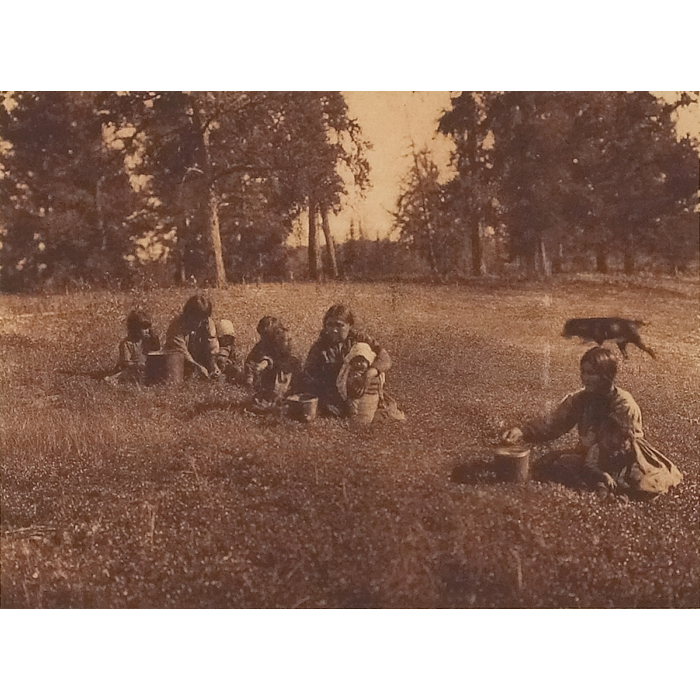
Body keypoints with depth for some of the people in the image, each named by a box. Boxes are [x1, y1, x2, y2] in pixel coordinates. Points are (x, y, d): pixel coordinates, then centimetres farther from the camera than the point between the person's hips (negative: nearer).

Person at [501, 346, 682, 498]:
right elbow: (551, 424, -6)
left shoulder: (623, 403, -18)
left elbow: (620, 446, -17)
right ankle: (599, 481, -26)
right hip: (592, 455, 5)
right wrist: (522, 432, -23)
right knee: (545, 464, -17)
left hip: (625, 458, -5)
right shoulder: (578, 399, -4)